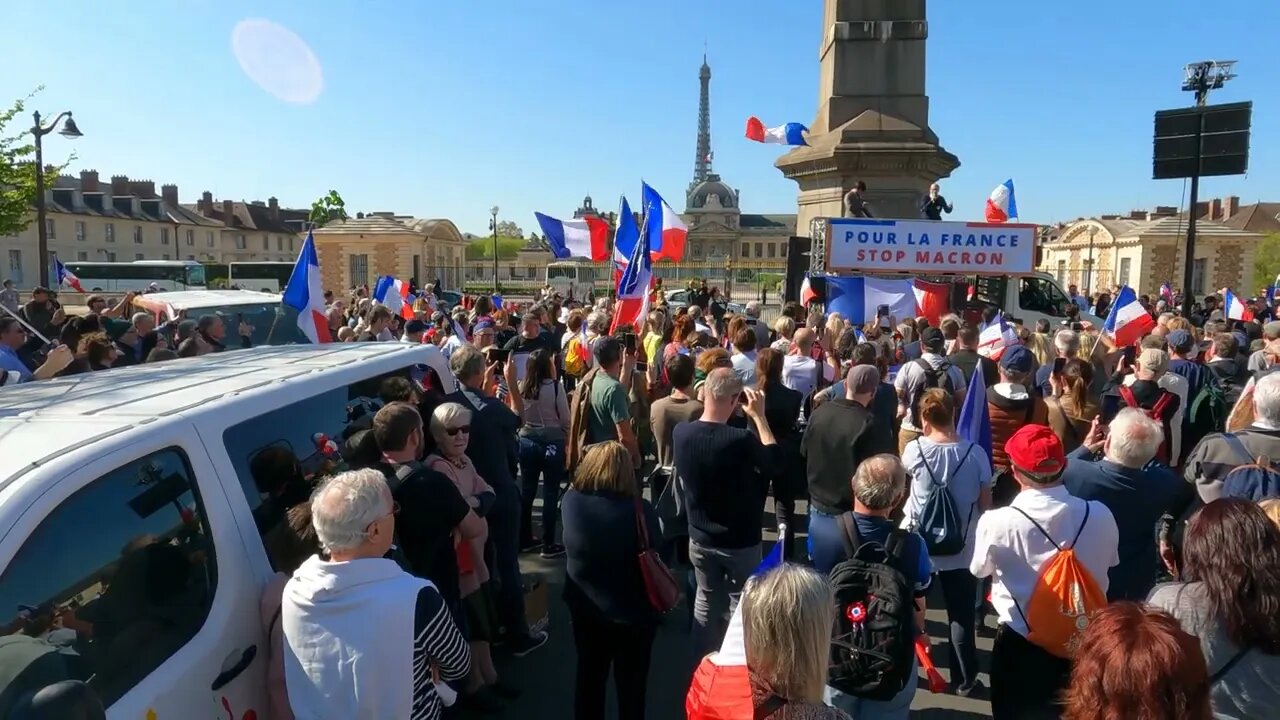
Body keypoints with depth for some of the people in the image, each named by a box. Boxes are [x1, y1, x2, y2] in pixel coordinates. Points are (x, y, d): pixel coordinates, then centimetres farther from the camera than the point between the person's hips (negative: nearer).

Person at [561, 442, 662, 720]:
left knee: (589, 676, 24)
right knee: (631, 684, 17)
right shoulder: (640, 510, -26)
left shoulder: (571, 501, -17)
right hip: (633, 613, -3)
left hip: (585, 610, 3)